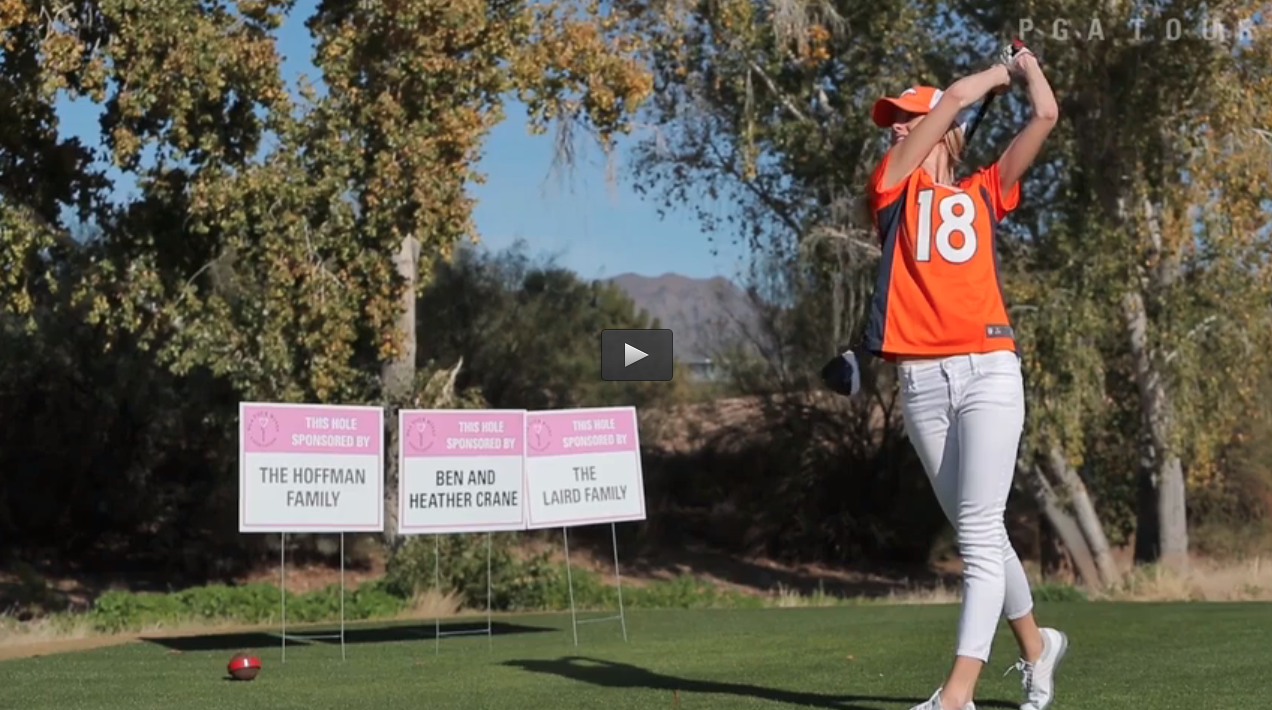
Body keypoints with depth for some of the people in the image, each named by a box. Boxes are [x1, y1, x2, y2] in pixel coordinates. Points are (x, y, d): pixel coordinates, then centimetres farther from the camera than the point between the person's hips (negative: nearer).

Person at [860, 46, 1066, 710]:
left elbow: (1045, 116, 12)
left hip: (987, 372, -2)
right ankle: (1036, 646, 28)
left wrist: (1026, 62, 28)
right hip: (921, 381, 2)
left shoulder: (983, 193, 14)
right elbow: (954, 98, 6)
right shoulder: (892, 190, 13)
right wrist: (999, 72, 22)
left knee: (980, 532, -10)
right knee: (975, 534, 9)